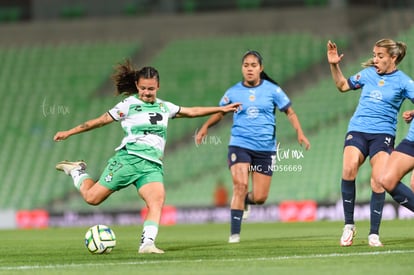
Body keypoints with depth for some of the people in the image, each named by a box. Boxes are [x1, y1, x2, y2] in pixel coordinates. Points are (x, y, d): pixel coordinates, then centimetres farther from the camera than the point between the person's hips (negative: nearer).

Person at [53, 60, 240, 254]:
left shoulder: (164, 107, 18)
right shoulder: (129, 105, 3)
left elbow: (191, 112, 26)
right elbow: (101, 120, 6)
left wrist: (221, 109, 25)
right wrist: (69, 133, 6)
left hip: (152, 165, 4)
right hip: (129, 158, -4)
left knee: (157, 199, -25)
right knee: (92, 198, -7)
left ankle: (147, 243, -32)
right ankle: (77, 171, 23)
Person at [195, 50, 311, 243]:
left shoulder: (272, 90, 1)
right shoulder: (233, 92, 3)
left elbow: (289, 112, 8)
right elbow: (220, 112, 15)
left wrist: (299, 132, -5)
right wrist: (205, 127, -3)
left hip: (265, 148, 1)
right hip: (240, 145, -1)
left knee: (259, 197, -1)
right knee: (240, 185, -21)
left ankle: (245, 200, 37)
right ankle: (234, 233, -14)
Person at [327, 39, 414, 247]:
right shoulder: (368, 73, 12)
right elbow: (343, 85, 25)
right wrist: (334, 65, 14)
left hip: (383, 134, -2)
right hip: (357, 130, 2)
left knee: (378, 181, -17)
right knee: (348, 169, -24)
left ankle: (374, 233, -5)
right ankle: (349, 225, -13)